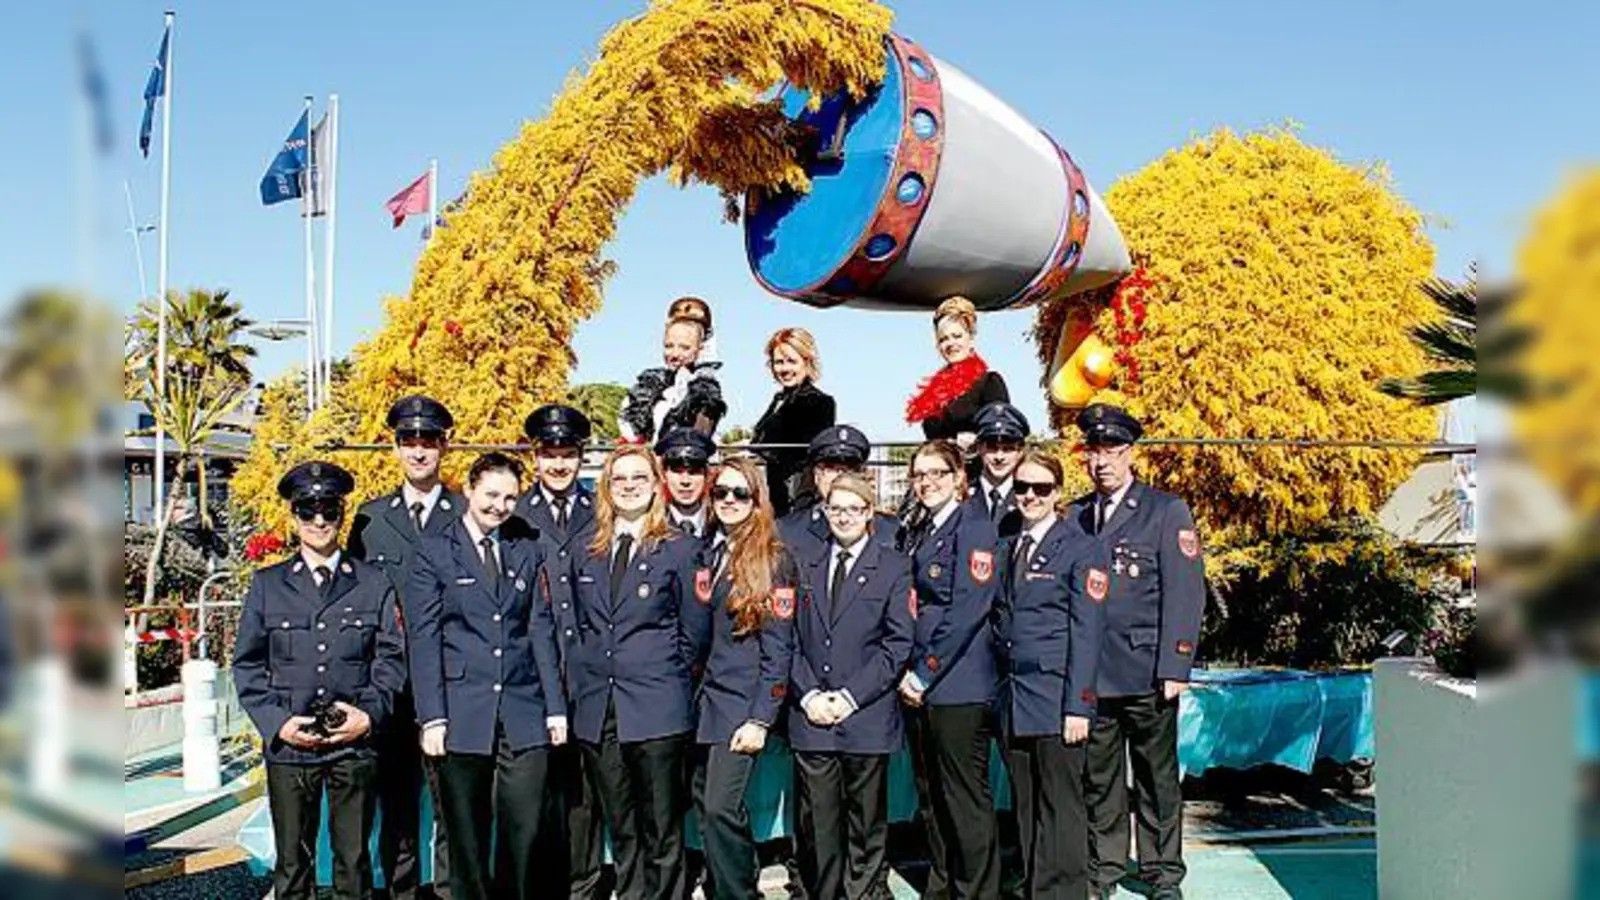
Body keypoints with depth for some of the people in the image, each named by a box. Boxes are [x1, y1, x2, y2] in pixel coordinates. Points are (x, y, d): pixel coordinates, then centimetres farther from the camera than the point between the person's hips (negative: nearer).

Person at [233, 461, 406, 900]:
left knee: (353, 861, 6)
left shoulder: (375, 584, 8)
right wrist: (276, 723, -6)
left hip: (356, 745, 0)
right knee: (292, 863, 6)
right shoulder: (267, 585, 9)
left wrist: (370, 713, -8)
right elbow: (246, 664, 7)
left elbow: (392, 658, 6)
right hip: (288, 747, 0)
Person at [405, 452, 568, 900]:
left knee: (524, 830, 0)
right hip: (463, 715, -2)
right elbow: (423, 640, -2)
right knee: (467, 835, 5)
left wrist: (555, 707, 5)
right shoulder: (434, 552, 3)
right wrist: (432, 717, -9)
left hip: (523, 713, 2)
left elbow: (541, 631, 11)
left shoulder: (529, 552, 13)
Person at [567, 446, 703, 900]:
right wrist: (581, 680, 10)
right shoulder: (587, 552, 12)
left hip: (655, 710, -4)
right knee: (621, 832, 12)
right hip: (597, 710, 4)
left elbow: (692, 632, 2)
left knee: (662, 832, 2)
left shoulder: (680, 548, 0)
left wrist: (669, 682, 0)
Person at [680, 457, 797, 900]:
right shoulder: (708, 556, 13)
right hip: (704, 697, 6)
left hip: (742, 703, -6)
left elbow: (778, 647, -10)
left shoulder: (773, 561, -6)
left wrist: (761, 719, -15)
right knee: (705, 803, 7)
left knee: (720, 807, -11)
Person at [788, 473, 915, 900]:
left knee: (867, 824, 6)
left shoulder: (894, 566, 2)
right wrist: (808, 694, -5)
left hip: (866, 718, -2)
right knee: (816, 825, 4)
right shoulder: (806, 567, 13)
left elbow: (898, 642, -4)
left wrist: (851, 696, -10)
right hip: (811, 716, 3)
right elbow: (792, 639, 10)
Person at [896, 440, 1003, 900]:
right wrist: (907, 672, 7)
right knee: (931, 793, 14)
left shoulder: (973, 527, -8)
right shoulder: (917, 534, 16)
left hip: (958, 684, -8)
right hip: (919, 683, 8)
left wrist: (926, 672, -14)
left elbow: (967, 610, -16)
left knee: (965, 794, -2)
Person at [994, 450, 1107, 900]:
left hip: (1055, 698, -5)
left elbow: (1086, 632, -8)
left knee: (1060, 808, -2)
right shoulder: (1007, 548, 15)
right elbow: (1001, 623, 15)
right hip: (1013, 699, 6)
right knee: (1025, 807, 10)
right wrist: (1000, 689, 6)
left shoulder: (1081, 549, -2)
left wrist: (1078, 705, -13)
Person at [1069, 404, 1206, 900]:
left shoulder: (1167, 511, 1)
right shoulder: (1073, 516, 11)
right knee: (1098, 779, 9)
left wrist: (1175, 668, -10)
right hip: (1089, 674, 3)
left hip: (1147, 672, -2)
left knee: (1157, 777, 7)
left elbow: (1184, 594, -4)